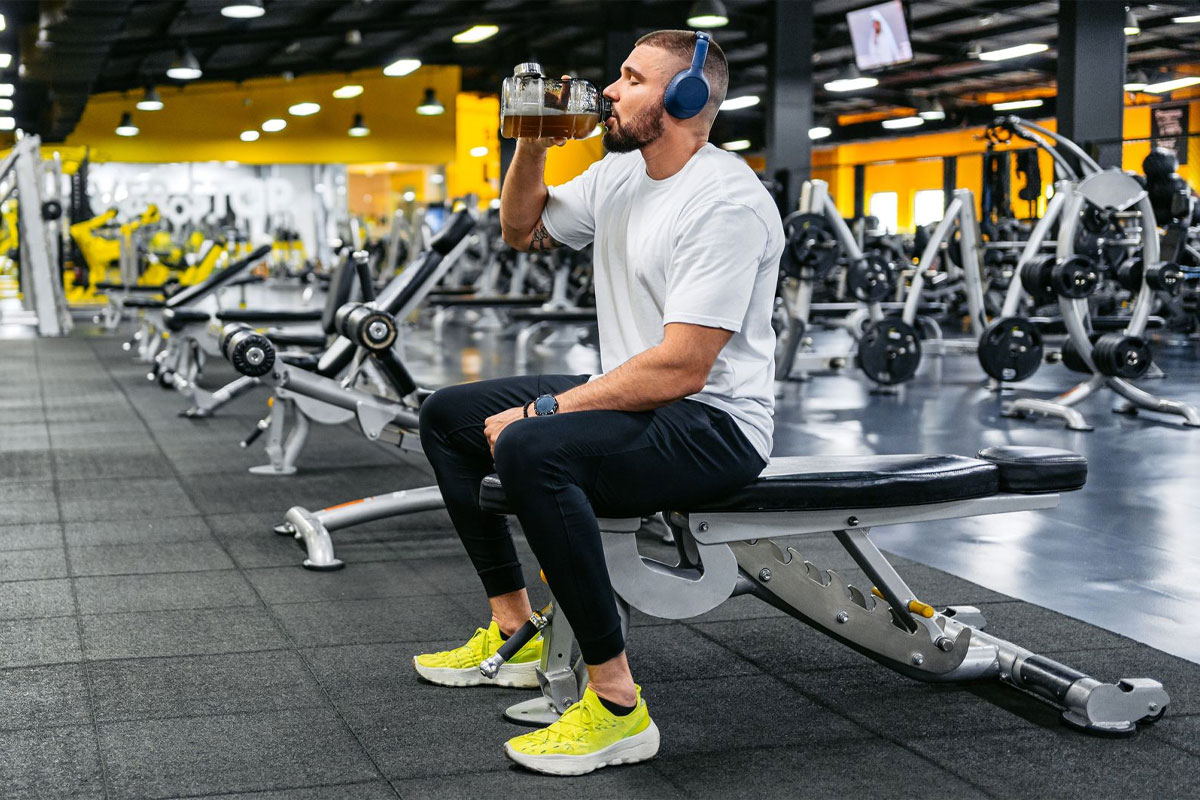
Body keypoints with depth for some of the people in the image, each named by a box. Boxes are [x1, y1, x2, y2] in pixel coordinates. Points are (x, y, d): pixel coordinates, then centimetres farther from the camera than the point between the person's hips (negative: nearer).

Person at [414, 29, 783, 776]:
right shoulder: (620, 173, 8)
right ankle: (515, 634, 17)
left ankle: (618, 709, -27)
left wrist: (544, 411, -24)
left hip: (715, 424, -10)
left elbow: (681, 370, -27)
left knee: (532, 452, -36)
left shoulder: (726, 203, -22)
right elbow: (524, 230, 25)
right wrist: (531, 146, 6)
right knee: (449, 415, 14)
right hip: (633, 400, 10)